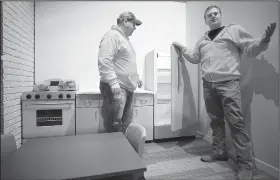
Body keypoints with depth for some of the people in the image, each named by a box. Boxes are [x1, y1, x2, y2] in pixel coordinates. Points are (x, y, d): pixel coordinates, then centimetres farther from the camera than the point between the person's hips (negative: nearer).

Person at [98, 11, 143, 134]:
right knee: (115, 126, -6)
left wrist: (136, 77, 24)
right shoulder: (112, 36, -8)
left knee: (125, 124, 13)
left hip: (128, 87, 10)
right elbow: (104, 61, -20)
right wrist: (113, 82, -25)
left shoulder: (124, 38, 23)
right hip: (116, 88, -10)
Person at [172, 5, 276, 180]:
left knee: (236, 122, -9)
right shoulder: (202, 40, 20)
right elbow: (195, 58, 27)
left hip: (228, 83, -5)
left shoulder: (234, 30, 5)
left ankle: (245, 164, 2)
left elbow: (251, 49, 0)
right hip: (208, 85, 5)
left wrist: (264, 40, -19)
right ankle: (219, 151, 27)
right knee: (216, 120, 12)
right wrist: (182, 49, 20)